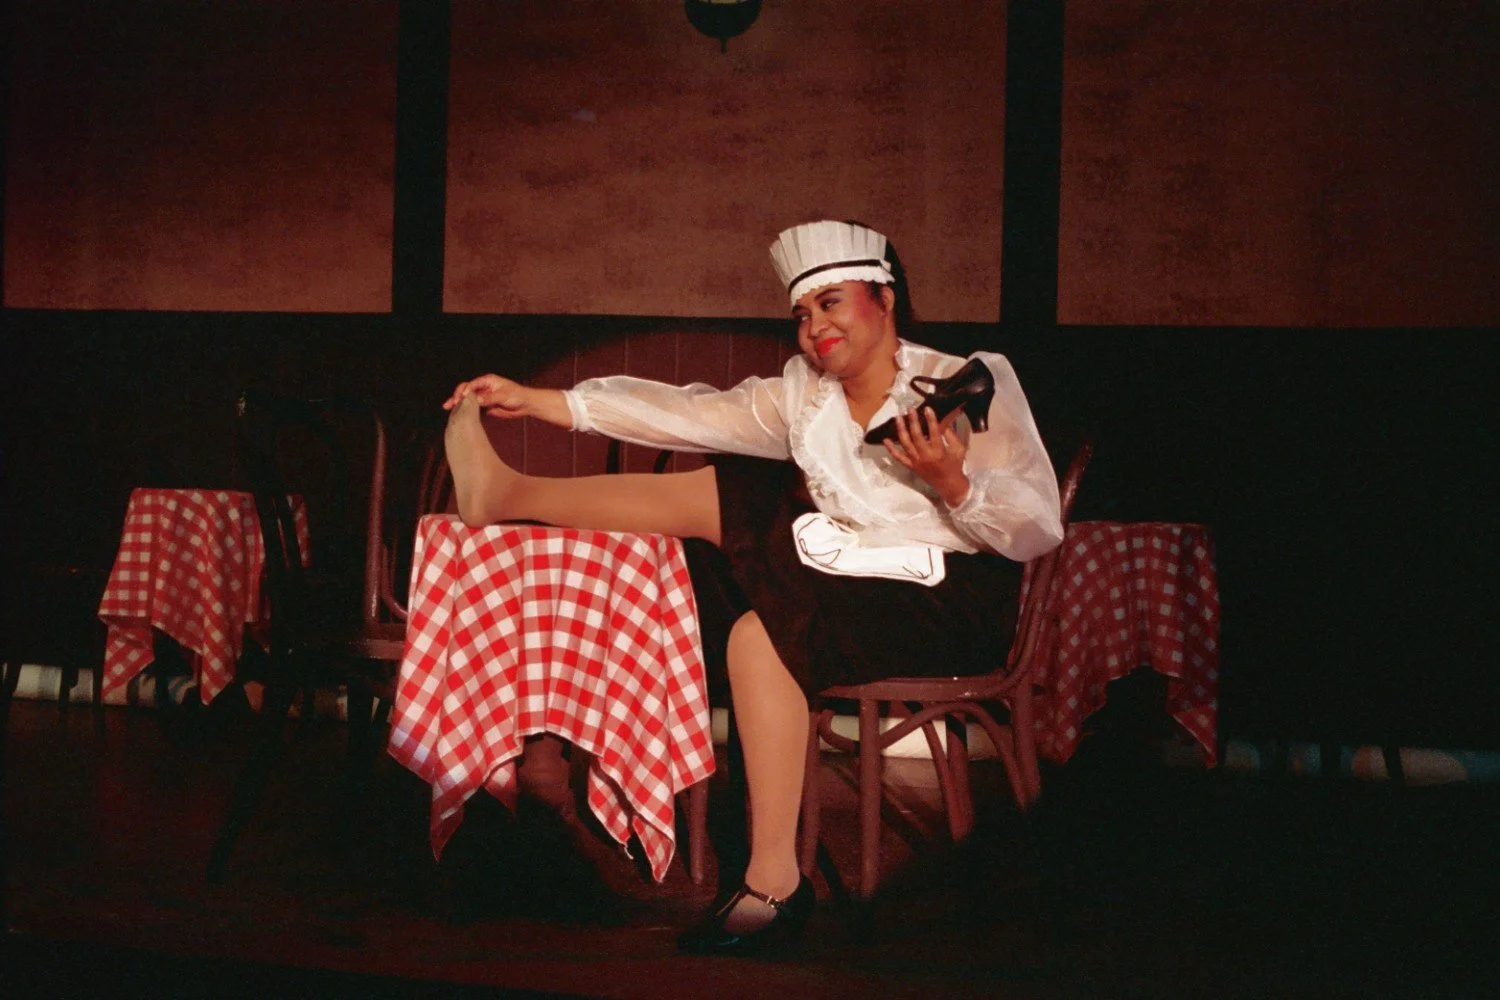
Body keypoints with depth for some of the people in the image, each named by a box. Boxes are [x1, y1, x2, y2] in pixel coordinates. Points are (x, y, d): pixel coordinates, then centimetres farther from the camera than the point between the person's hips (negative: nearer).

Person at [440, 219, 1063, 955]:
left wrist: (953, 483, -30)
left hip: (951, 601, -7)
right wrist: (539, 401, -5)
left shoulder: (970, 384, -9)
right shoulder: (803, 393, 7)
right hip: (853, 580, 7)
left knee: (759, 634, -27)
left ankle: (774, 885, -25)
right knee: (706, 494, 0)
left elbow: (1039, 532, -12)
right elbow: (689, 414, 0)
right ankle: (506, 492, 8)